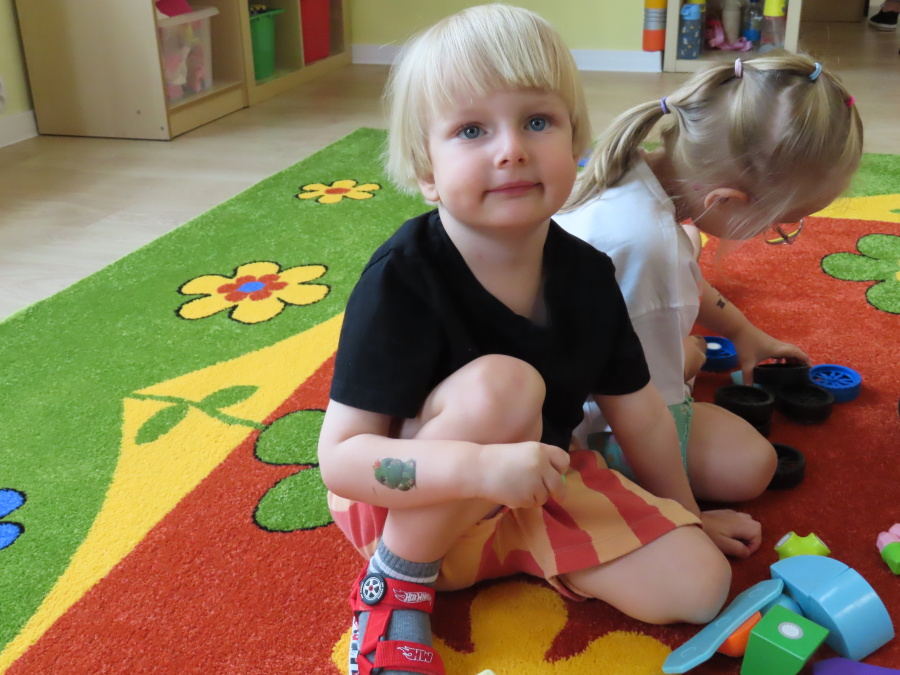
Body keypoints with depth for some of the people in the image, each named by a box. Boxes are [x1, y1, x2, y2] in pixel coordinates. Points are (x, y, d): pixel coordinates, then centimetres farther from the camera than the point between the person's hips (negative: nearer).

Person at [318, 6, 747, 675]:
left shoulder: (587, 274, -11)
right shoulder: (403, 281, -27)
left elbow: (638, 412, 4)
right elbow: (340, 458, -28)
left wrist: (687, 515, 17)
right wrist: (481, 466, -43)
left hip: (539, 490, 5)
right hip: (414, 507, -5)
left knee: (700, 583, -6)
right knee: (501, 384, -34)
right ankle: (397, 584, -13)